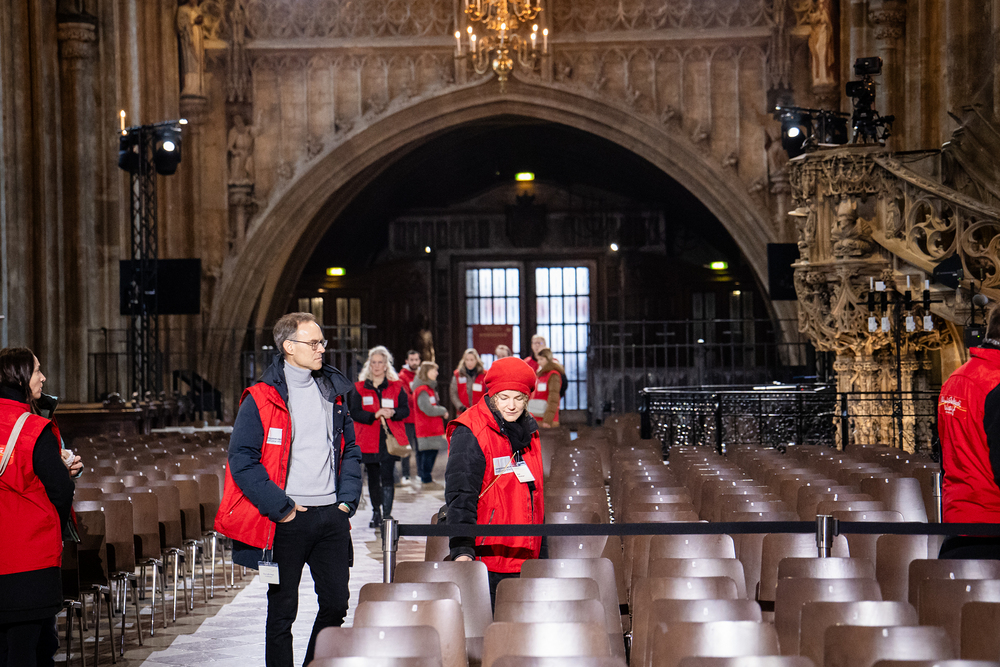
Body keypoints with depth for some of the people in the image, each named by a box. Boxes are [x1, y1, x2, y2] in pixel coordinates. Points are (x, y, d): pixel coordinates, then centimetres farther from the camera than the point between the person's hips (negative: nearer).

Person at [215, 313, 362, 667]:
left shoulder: (332, 392, 12)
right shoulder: (261, 398, -6)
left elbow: (350, 450, 20)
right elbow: (241, 459, -10)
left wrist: (347, 499, 7)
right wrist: (281, 507, -13)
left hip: (331, 516, 5)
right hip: (287, 520, -5)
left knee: (336, 603, 8)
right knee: (282, 608, 4)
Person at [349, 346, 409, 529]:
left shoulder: (396, 386, 8)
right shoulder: (359, 388, 7)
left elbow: (405, 410, 4)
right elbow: (354, 413, -2)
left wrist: (392, 413, -17)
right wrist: (374, 415, -17)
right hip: (369, 440, 2)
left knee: (387, 477, -11)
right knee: (373, 478, 10)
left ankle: (387, 514, -13)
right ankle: (376, 513, 23)